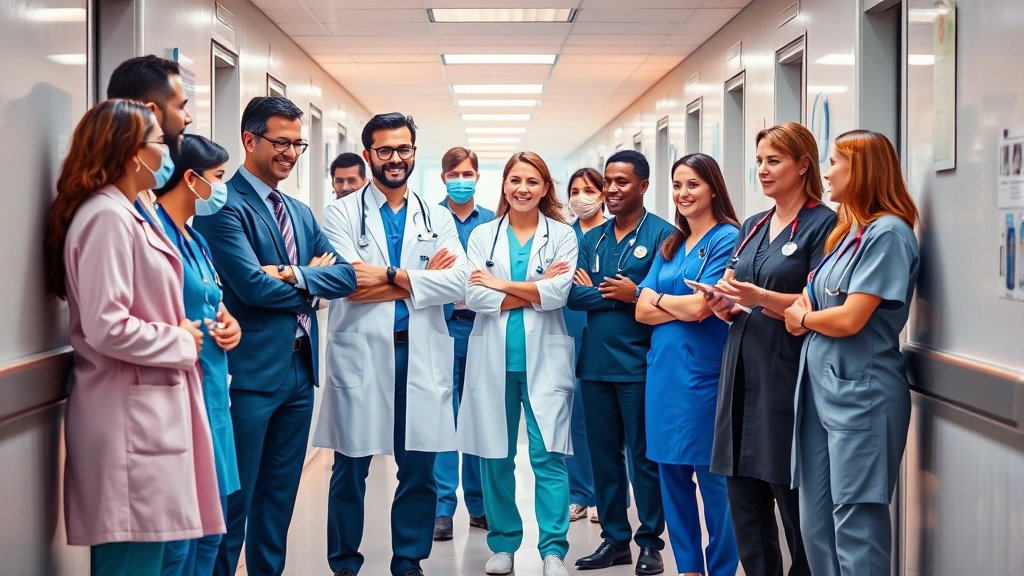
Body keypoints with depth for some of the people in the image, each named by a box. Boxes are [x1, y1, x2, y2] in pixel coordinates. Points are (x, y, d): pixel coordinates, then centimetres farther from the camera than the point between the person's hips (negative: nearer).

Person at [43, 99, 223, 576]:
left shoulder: (123, 214, 15)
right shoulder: (106, 216, -15)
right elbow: (107, 329, -23)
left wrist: (181, 332, 5)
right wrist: (181, 343, -10)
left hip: (144, 410, 10)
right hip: (128, 418, -10)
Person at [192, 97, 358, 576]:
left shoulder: (301, 212, 15)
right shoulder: (223, 206, -11)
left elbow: (346, 276, 4)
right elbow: (254, 286, -21)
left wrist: (297, 276, -15)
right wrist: (314, 281, -6)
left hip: (300, 370, 8)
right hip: (250, 371, -8)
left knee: (281, 494, 16)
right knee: (235, 496, 0)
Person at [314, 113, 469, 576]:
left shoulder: (437, 219, 11)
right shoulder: (342, 214, 3)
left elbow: (457, 282, -4)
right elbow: (349, 283, -12)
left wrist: (389, 276, -12)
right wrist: (422, 277, -8)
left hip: (422, 356, 3)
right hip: (360, 353, -2)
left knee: (419, 469, 7)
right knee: (351, 469, 6)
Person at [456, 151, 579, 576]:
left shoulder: (562, 235, 5)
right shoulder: (482, 236, 8)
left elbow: (559, 293, -10)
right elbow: (474, 297, -5)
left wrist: (501, 285, -7)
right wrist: (534, 290, -10)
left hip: (543, 358, -2)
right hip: (493, 358, 2)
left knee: (548, 454, -5)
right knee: (495, 456, 7)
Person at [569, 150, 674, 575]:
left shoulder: (662, 234, -5)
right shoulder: (592, 239, 11)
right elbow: (574, 295, 0)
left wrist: (635, 294, -16)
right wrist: (613, 295, -12)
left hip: (639, 364, -5)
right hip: (595, 362, 6)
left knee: (645, 455, 4)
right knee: (603, 454, 12)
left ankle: (650, 541, 16)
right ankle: (614, 539, 23)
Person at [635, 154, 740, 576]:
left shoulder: (727, 239, -8)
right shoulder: (669, 246, 14)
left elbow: (700, 307, -16)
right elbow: (642, 310, 6)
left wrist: (660, 298, 1)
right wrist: (684, 306, -9)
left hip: (702, 373, -7)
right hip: (663, 370, 7)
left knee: (712, 476, 1)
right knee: (671, 472, 12)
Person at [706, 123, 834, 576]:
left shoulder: (823, 224, -5)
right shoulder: (752, 227, 16)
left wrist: (760, 297, -24)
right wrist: (723, 303, -3)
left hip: (786, 373, -7)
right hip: (742, 369, 7)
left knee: (793, 500, -1)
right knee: (743, 499, 8)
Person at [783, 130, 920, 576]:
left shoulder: (887, 233, -12)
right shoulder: (848, 231, 16)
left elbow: (850, 319, -19)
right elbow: (808, 306, 13)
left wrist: (802, 317, -1)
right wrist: (798, 313, -9)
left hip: (861, 395, -9)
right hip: (822, 389, 9)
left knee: (856, 530, -4)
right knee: (816, 526, 12)